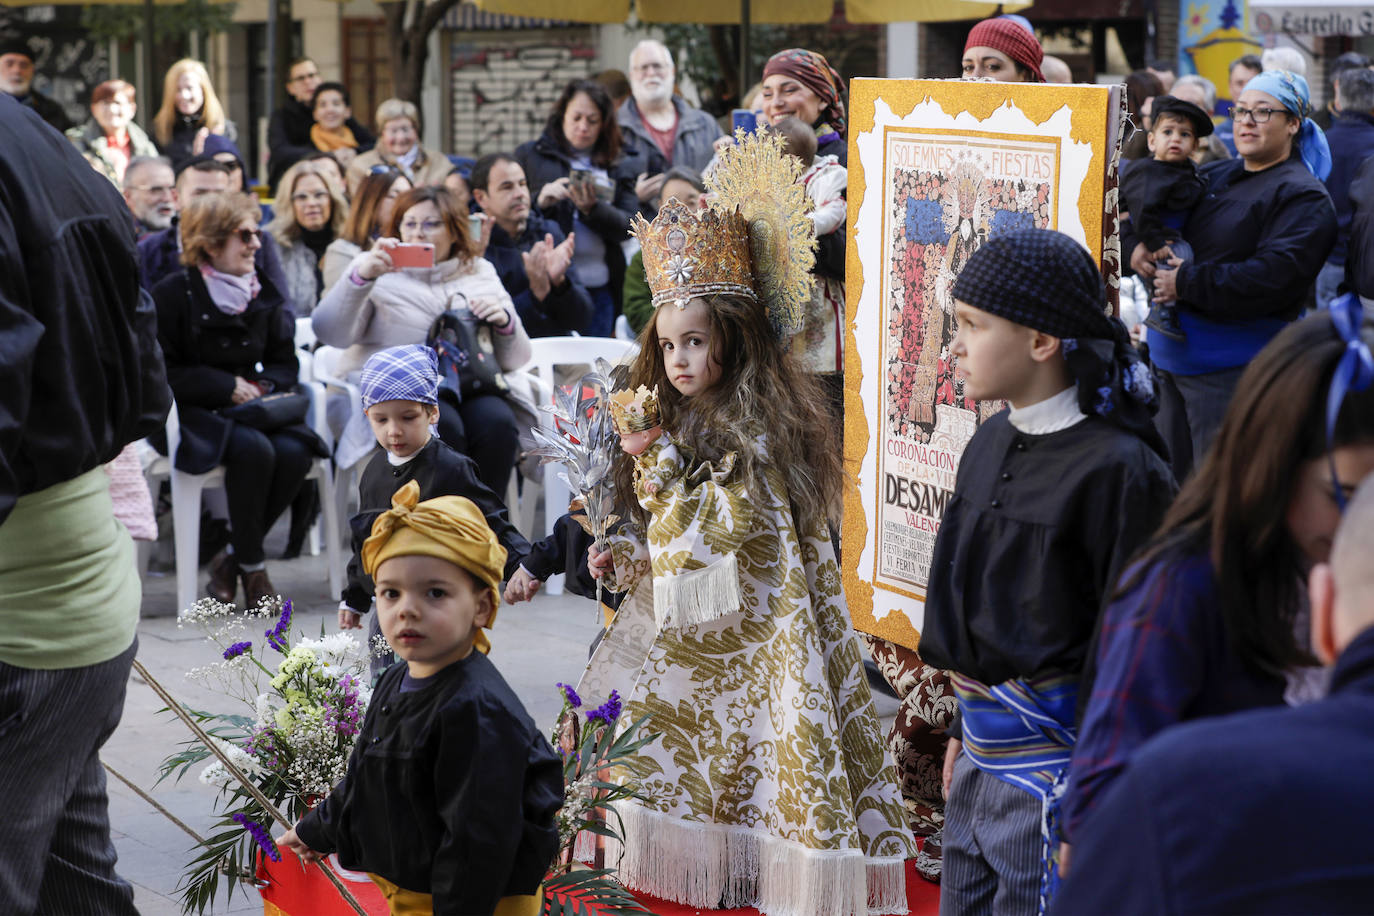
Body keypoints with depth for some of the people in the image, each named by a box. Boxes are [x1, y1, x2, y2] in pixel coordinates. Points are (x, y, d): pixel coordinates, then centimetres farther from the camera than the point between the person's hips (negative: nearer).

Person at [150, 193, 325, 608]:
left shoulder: (265, 293, 11)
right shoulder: (174, 293, -6)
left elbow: (285, 363, 15)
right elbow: (161, 373, -10)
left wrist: (262, 386, -8)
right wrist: (226, 387, -16)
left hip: (253, 404, 5)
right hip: (192, 414, -5)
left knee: (294, 451, -27)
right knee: (254, 449, -35)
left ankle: (230, 558, -9)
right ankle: (252, 565, -15)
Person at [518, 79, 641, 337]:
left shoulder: (619, 168, 15)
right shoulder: (530, 155, 10)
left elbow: (628, 227, 3)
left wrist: (592, 209, -15)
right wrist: (539, 200, -15)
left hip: (598, 289, 2)